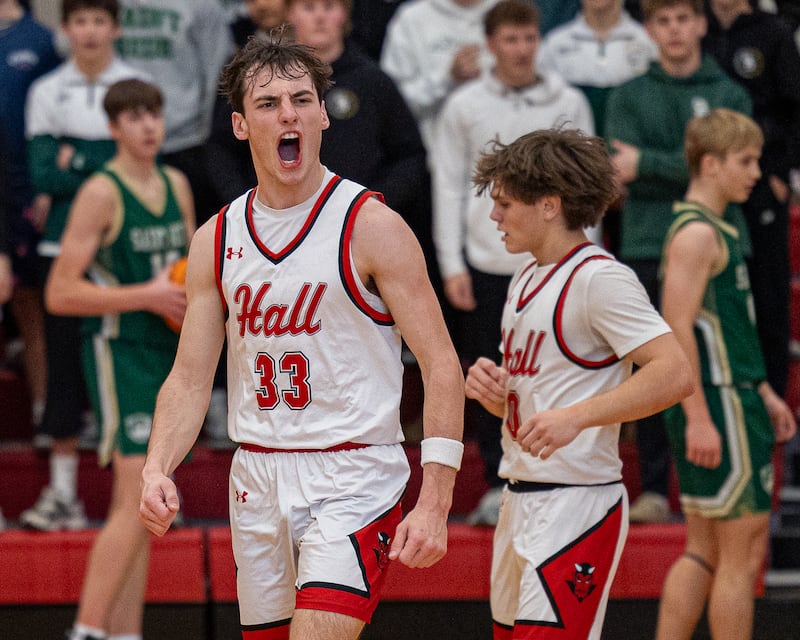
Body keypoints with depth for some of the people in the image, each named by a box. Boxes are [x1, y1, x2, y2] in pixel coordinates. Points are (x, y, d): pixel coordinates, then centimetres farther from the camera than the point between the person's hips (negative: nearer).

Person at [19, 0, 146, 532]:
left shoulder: (137, 87, 4)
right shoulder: (46, 92, 8)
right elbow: (42, 173, -2)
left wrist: (74, 162, -8)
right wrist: (104, 170, -10)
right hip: (65, 245, 1)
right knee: (66, 364, 1)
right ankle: (63, 494, 6)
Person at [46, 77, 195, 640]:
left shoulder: (177, 186, 12)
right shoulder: (102, 193, -10)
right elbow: (60, 293, -15)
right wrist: (146, 296, -19)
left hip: (167, 353, 8)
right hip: (120, 353, -8)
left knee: (138, 507, 9)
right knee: (138, 496, -16)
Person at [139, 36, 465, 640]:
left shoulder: (370, 226, -8)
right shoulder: (216, 240, 7)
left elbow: (441, 365, -10)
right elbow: (190, 379, 10)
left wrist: (435, 502, -19)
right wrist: (157, 469, -9)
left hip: (352, 478, -5)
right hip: (257, 479, 5)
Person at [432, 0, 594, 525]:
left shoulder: (569, 104, 6)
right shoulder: (465, 106, 6)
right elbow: (449, 186, 6)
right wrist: (452, 264, -1)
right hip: (487, 261, 1)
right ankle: (498, 486, 10)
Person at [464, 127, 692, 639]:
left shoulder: (599, 278, -12)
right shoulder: (527, 280, 17)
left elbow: (675, 374, -22)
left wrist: (576, 416, -29)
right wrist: (490, 387, 1)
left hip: (577, 504, -9)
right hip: (520, 501, 9)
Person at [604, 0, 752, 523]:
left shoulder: (730, 95, 6)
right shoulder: (629, 97, 8)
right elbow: (626, 175, -5)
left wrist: (648, 162, -11)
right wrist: (687, 172, -16)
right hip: (648, 249, 1)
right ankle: (655, 489, 8)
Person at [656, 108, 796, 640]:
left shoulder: (716, 231, 17)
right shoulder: (696, 234, -15)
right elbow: (677, 329, -21)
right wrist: (698, 416, -24)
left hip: (734, 399, 10)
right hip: (717, 405, -10)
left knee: (705, 551, 12)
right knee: (744, 550, -5)